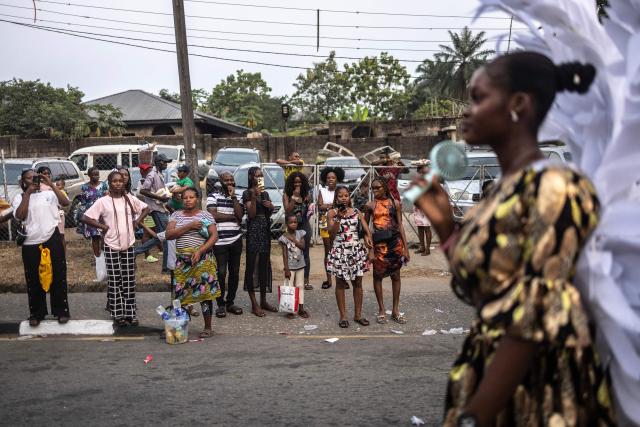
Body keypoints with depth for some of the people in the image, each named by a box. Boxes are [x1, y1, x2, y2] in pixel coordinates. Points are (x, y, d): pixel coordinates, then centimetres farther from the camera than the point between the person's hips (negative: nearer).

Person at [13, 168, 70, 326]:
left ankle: (61, 311, 19)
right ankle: (36, 313, 20)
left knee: (58, 277, 7)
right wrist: (27, 193, -10)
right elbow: (20, 216, -11)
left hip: (52, 240, 0)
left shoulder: (48, 194, 5)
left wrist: (51, 184, -11)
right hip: (31, 244, 0)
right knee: (34, 280, 8)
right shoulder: (19, 198, 5)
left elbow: (65, 202, -9)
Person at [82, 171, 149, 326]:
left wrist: (137, 222, 5)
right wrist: (103, 227, -10)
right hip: (112, 246, -3)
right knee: (115, 281, 2)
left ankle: (131, 313, 14)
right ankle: (118, 314, 8)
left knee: (129, 281, 7)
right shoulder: (103, 201, -6)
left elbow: (146, 208, 17)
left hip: (129, 245, 3)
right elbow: (85, 218, -8)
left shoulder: (130, 199, 3)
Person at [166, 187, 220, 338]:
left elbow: (214, 236, -4)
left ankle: (208, 327, 5)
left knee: (204, 292, -4)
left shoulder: (205, 215, 4)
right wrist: (189, 226, -12)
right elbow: (168, 235, -2)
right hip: (182, 260, 3)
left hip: (202, 259, -3)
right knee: (182, 293, 3)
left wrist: (200, 251, -16)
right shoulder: (176, 215, 10)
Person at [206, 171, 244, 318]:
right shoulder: (213, 196, 1)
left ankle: (230, 302, 20)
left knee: (235, 273, 9)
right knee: (221, 273, -4)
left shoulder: (237, 197, 12)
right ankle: (220, 304, 7)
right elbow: (213, 215, -13)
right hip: (219, 241, -4)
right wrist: (232, 217, -5)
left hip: (236, 240, 4)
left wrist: (233, 197, -8)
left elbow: (240, 215, -4)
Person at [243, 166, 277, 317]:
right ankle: (254, 304, -3)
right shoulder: (247, 193, -5)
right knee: (252, 265, -5)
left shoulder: (265, 193, 15)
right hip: (253, 231, -7)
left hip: (265, 230, 7)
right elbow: (251, 214, -14)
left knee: (264, 265, 10)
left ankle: (263, 301, 19)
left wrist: (270, 206, 0)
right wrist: (254, 196, -23)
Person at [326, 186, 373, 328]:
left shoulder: (356, 212, 6)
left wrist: (368, 238, -20)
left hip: (356, 250, 2)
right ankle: (343, 316, 13)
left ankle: (358, 314, 17)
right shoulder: (332, 213, -1)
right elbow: (331, 233, -10)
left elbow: (366, 228, 0)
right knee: (340, 283, 5)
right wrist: (339, 217, -18)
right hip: (339, 251, -2)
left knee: (358, 283, 6)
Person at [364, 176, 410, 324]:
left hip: (395, 242, 1)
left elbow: (400, 225, 4)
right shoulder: (370, 205, 1)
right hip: (378, 243, -1)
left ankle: (395, 310, 19)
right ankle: (381, 310, 17)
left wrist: (405, 247, 0)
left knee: (395, 275, 7)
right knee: (377, 275, 5)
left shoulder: (395, 203, 3)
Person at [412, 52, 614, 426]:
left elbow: (536, 316, -21)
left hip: (538, 390, -8)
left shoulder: (554, 188, -17)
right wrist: (444, 225, 6)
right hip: (493, 374, 8)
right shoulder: (501, 192, 8)